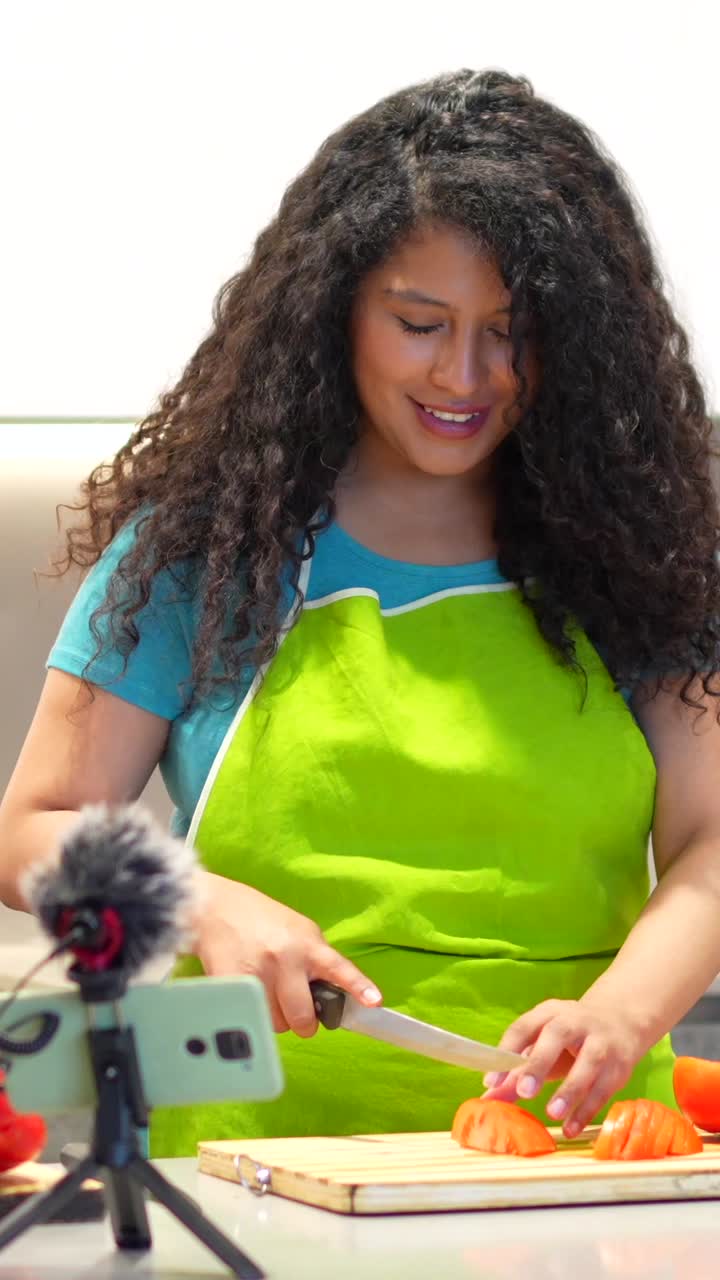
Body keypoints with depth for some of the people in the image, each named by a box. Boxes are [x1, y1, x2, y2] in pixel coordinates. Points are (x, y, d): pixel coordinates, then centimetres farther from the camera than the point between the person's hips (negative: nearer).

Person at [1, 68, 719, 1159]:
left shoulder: (622, 547, 11)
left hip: (569, 1156, 1)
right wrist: (209, 907, -10)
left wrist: (619, 1016, -15)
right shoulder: (211, 539, 8)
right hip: (271, 1152, -1)